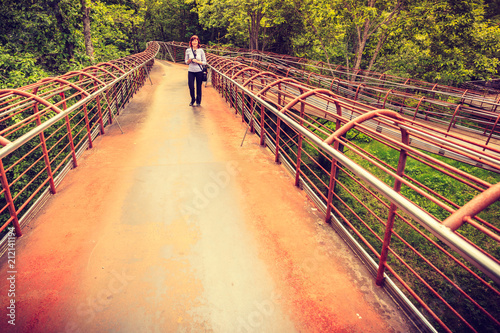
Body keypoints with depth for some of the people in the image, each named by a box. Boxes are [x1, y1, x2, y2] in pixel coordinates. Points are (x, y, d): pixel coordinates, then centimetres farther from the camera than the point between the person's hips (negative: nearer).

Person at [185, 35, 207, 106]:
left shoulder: (201, 50, -1)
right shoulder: (188, 50, 3)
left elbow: (204, 62, 0)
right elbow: (186, 62, 10)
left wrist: (197, 61, -14)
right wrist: (190, 60, -12)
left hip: (199, 71, -1)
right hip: (191, 71, 1)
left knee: (199, 87, 6)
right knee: (191, 86, -2)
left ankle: (198, 101, 23)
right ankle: (192, 100, 22)